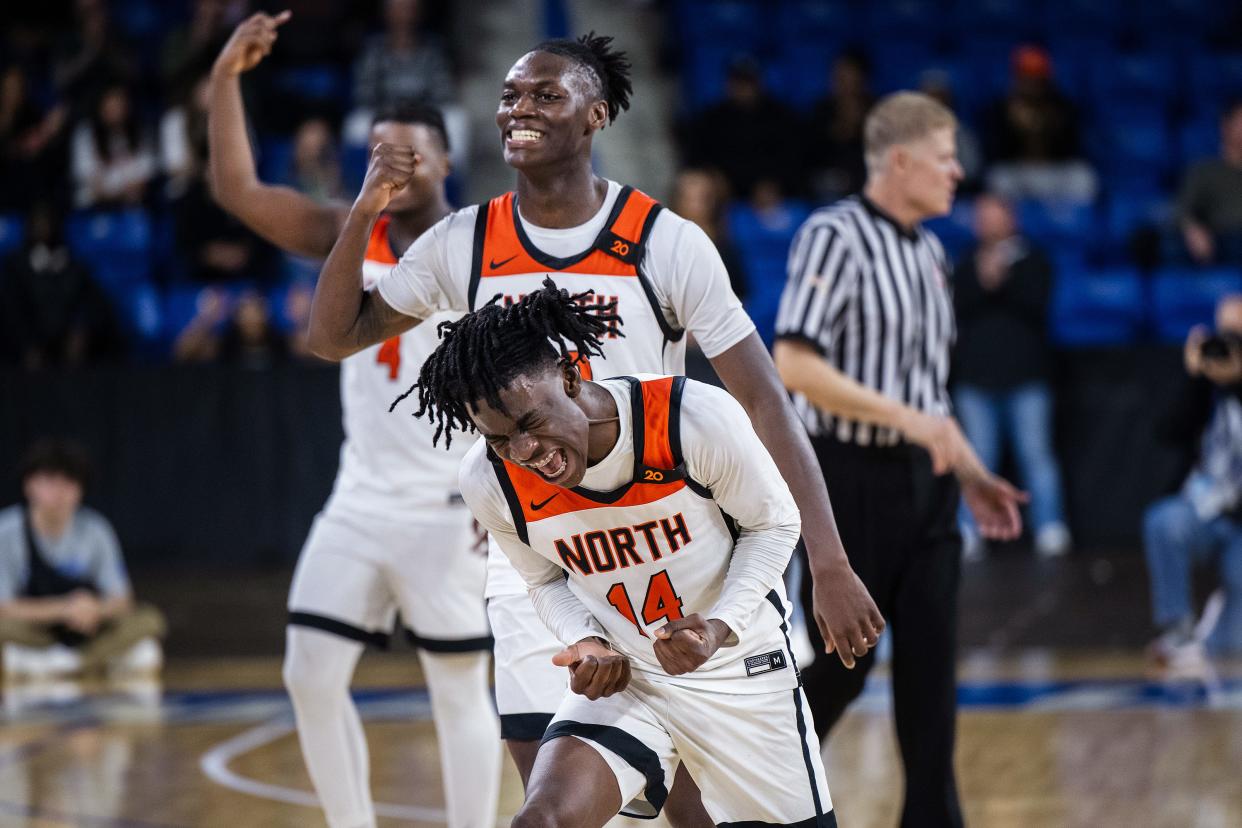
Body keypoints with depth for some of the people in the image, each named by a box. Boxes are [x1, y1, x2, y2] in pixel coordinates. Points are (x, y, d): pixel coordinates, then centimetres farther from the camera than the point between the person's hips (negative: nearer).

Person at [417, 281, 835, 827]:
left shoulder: (697, 418, -25)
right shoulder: (489, 482, -15)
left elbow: (774, 524, -7)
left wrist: (721, 627, -22)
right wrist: (585, 643, -14)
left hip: (741, 666, -1)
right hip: (620, 677, 1)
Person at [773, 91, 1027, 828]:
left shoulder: (929, 251, 13)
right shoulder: (836, 237, -11)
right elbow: (795, 366, -20)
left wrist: (972, 475, 13)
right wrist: (906, 419, -21)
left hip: (923, 480, 7)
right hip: (854, 479, -7)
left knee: (931, 662, 3)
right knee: (842, 663, 0)